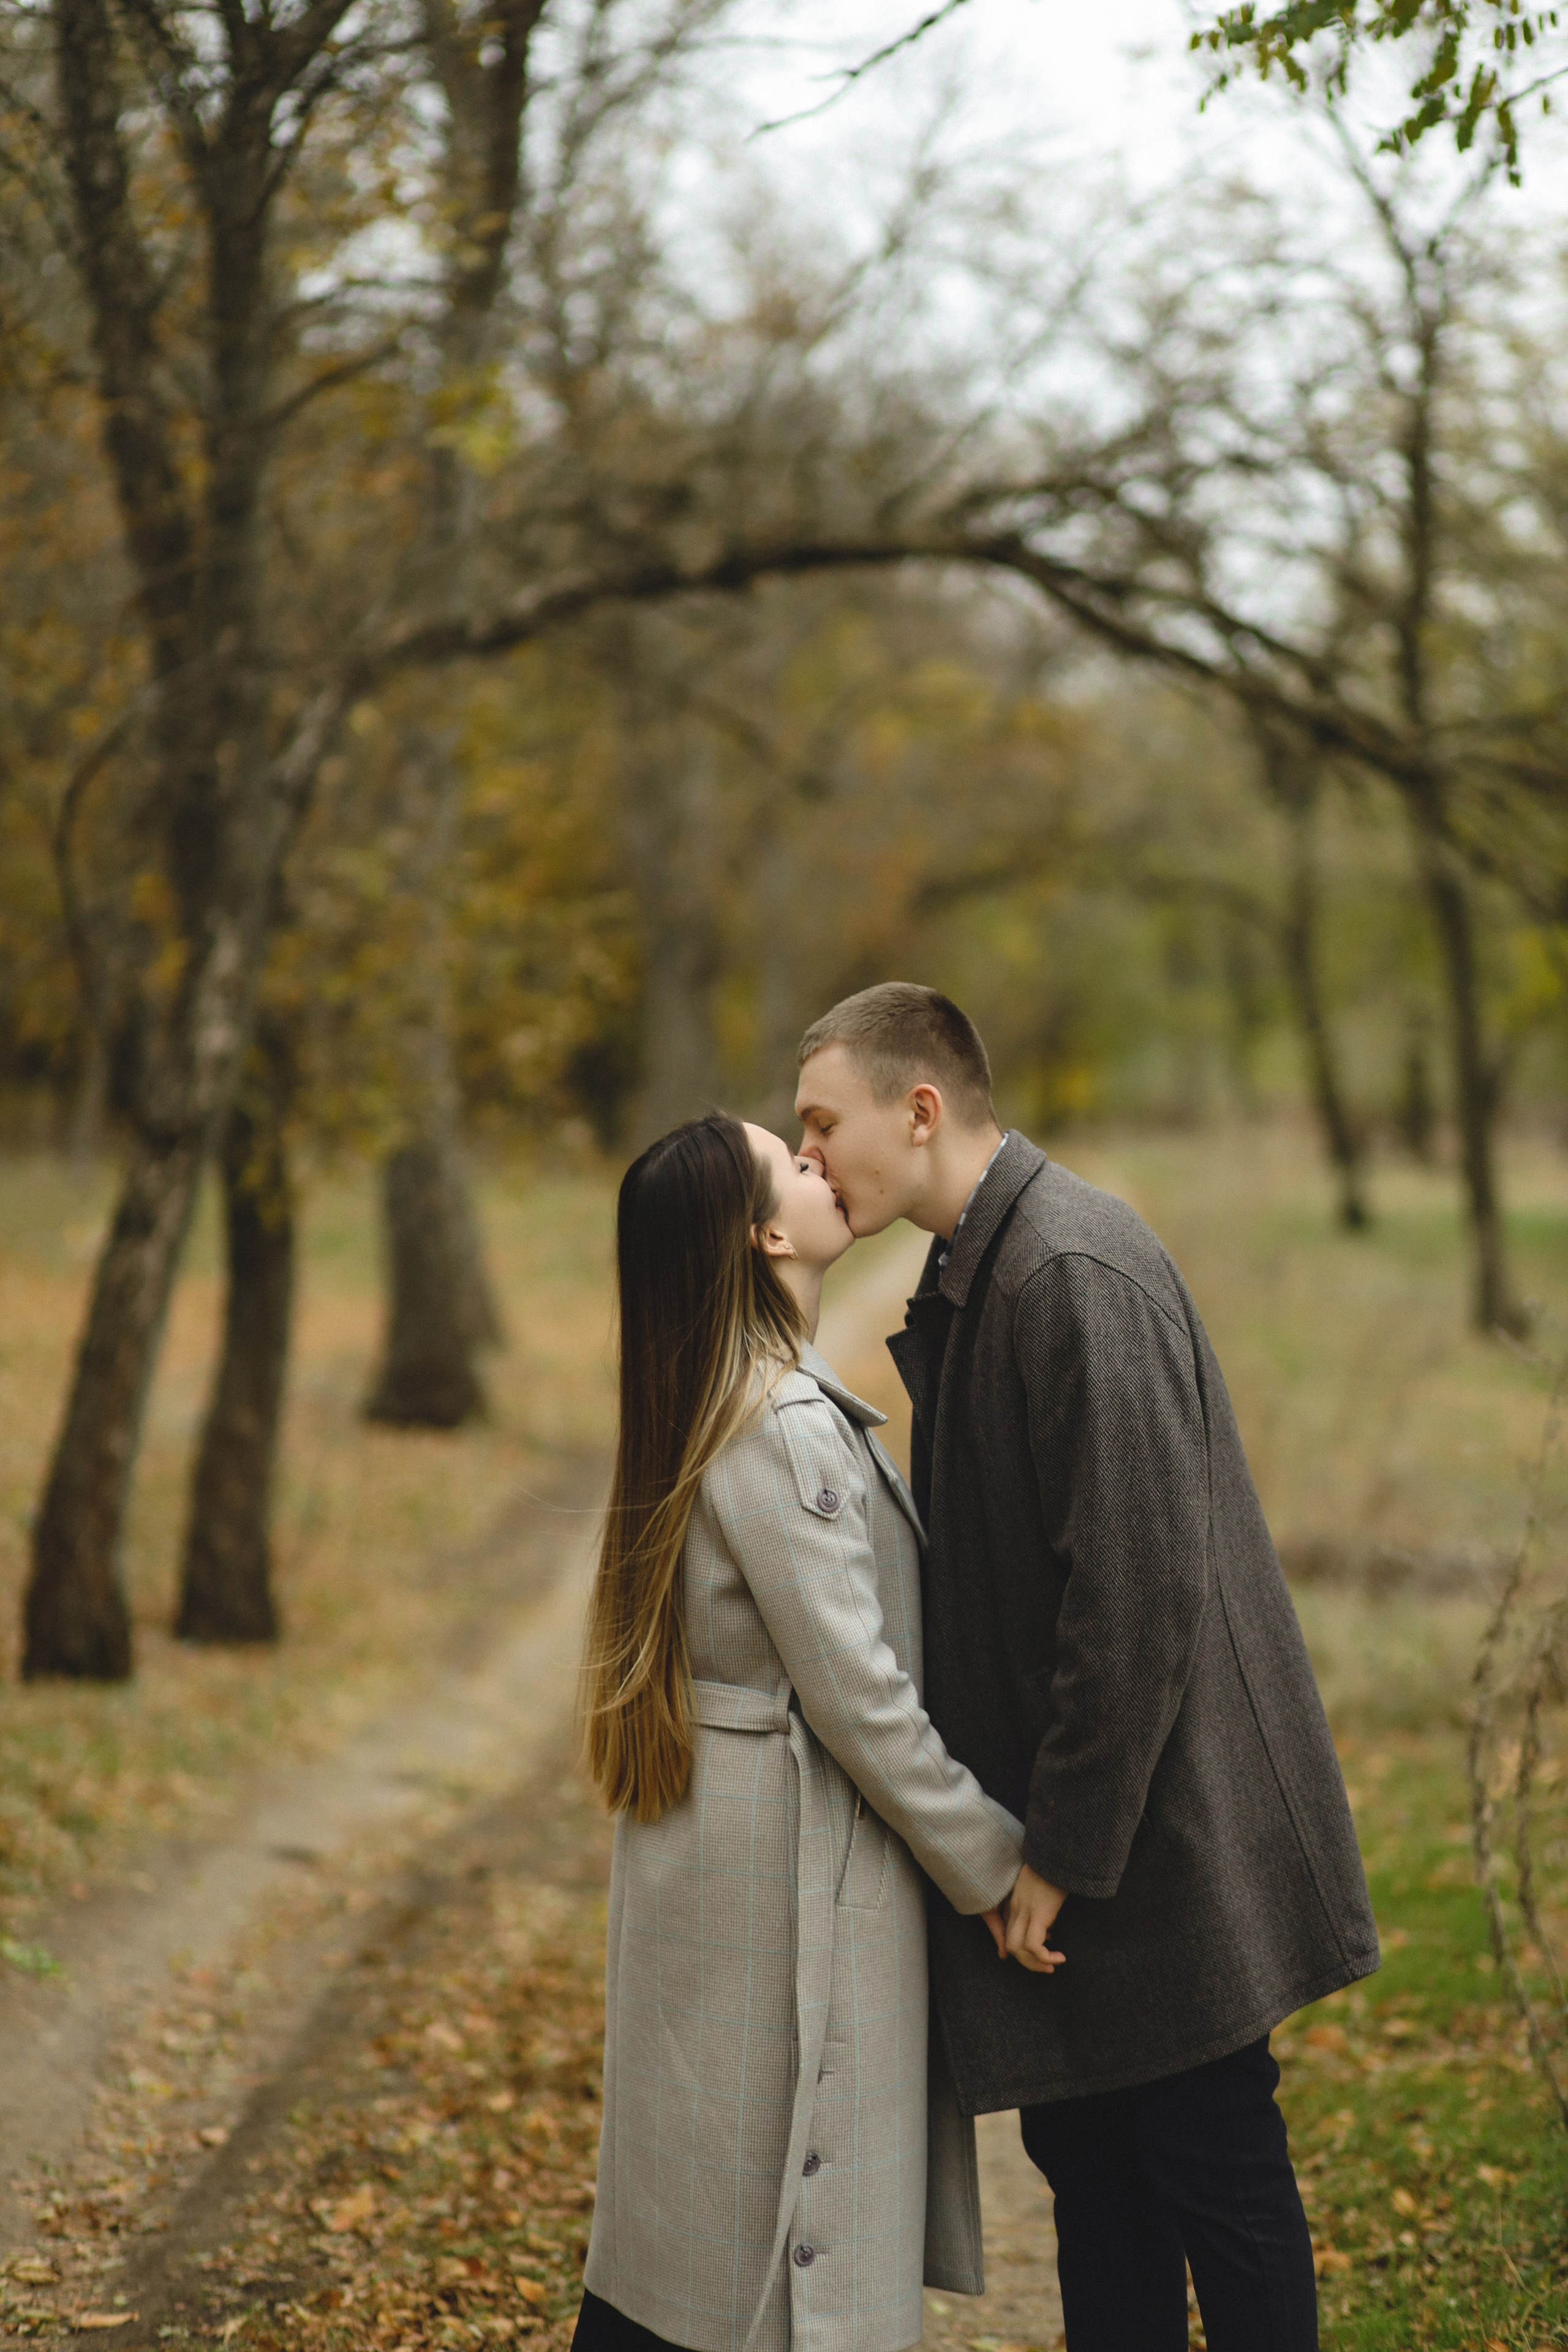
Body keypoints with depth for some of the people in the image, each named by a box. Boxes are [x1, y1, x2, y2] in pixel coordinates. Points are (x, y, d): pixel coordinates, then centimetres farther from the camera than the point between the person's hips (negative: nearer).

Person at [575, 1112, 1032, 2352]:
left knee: (680, 2224, 15)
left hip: (720, 1835, 10)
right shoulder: (785, 1432, -20)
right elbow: (856, 1694, -20)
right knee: (797, 2250, -1)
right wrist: (992, 1864, -10)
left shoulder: (723, 1408, 11)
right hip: (793, 1850, -10)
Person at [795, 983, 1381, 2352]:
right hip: (1074, 1840, 10)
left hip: (1163, 1837, -10)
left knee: (1214, 2169, 3)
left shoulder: (1076, 1274, -21)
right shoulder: (969, 1281, 11)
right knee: (1090, 2165, 16)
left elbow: (1140, 1587, -25)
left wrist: (1066, 1852, -19)